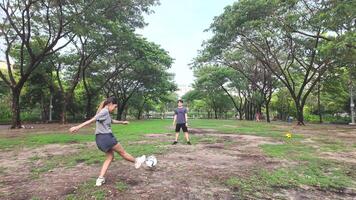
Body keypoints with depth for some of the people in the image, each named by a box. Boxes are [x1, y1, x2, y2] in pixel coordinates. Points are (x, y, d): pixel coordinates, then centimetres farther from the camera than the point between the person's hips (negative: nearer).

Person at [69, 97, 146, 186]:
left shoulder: (106, 112, 15)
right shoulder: (105, 111, -14)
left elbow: (112, 121, 33)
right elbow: (92, 120, -22)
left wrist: (122, 122, 45)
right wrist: (78, 127, -27)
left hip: (101, 138, 10)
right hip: (106, 137, -10)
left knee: (110, 157, 16)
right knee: (122, 152, 9)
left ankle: (100, 179, 12)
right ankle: (136, 161, 29)